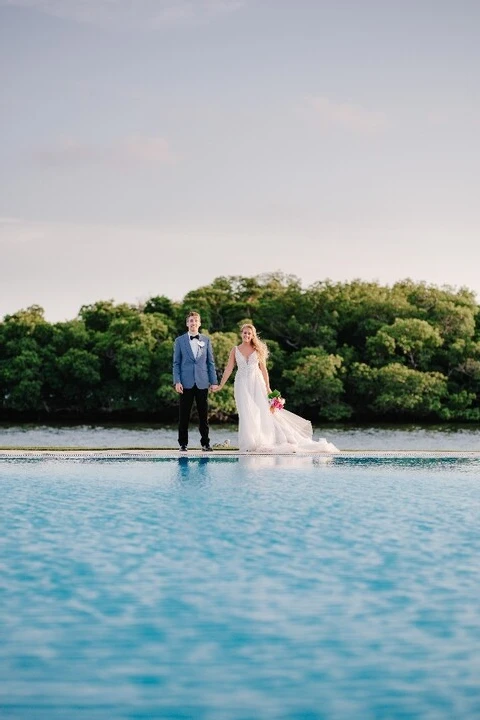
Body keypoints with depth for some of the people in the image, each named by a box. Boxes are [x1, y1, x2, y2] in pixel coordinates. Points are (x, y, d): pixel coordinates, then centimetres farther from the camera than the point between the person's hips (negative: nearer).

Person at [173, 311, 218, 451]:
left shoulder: (206, 340, 11)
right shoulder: (179, 341, 6)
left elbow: (211, 362, 11)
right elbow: (176, 363, 4)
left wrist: (214, 381, 4)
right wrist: (177, 381, -6)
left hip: (202, 382, 1)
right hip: (186, 383, -1)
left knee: (204, 414, 3)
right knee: (184, 415, 0)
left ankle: (205, 442, 10)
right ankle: (183, 443, 6)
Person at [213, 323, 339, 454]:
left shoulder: (257, 350, 6)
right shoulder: (235, 350, 5)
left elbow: (263, 369, 6)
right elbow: (229, 369, 5)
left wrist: (268, 387, 0)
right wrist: (220, 385, -1)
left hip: (257, 383, 0)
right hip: (242, 384, 0)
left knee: (263, 412, -4)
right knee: (247, 414, -5)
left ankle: (264, 442, 2)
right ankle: (251, 443, -2)